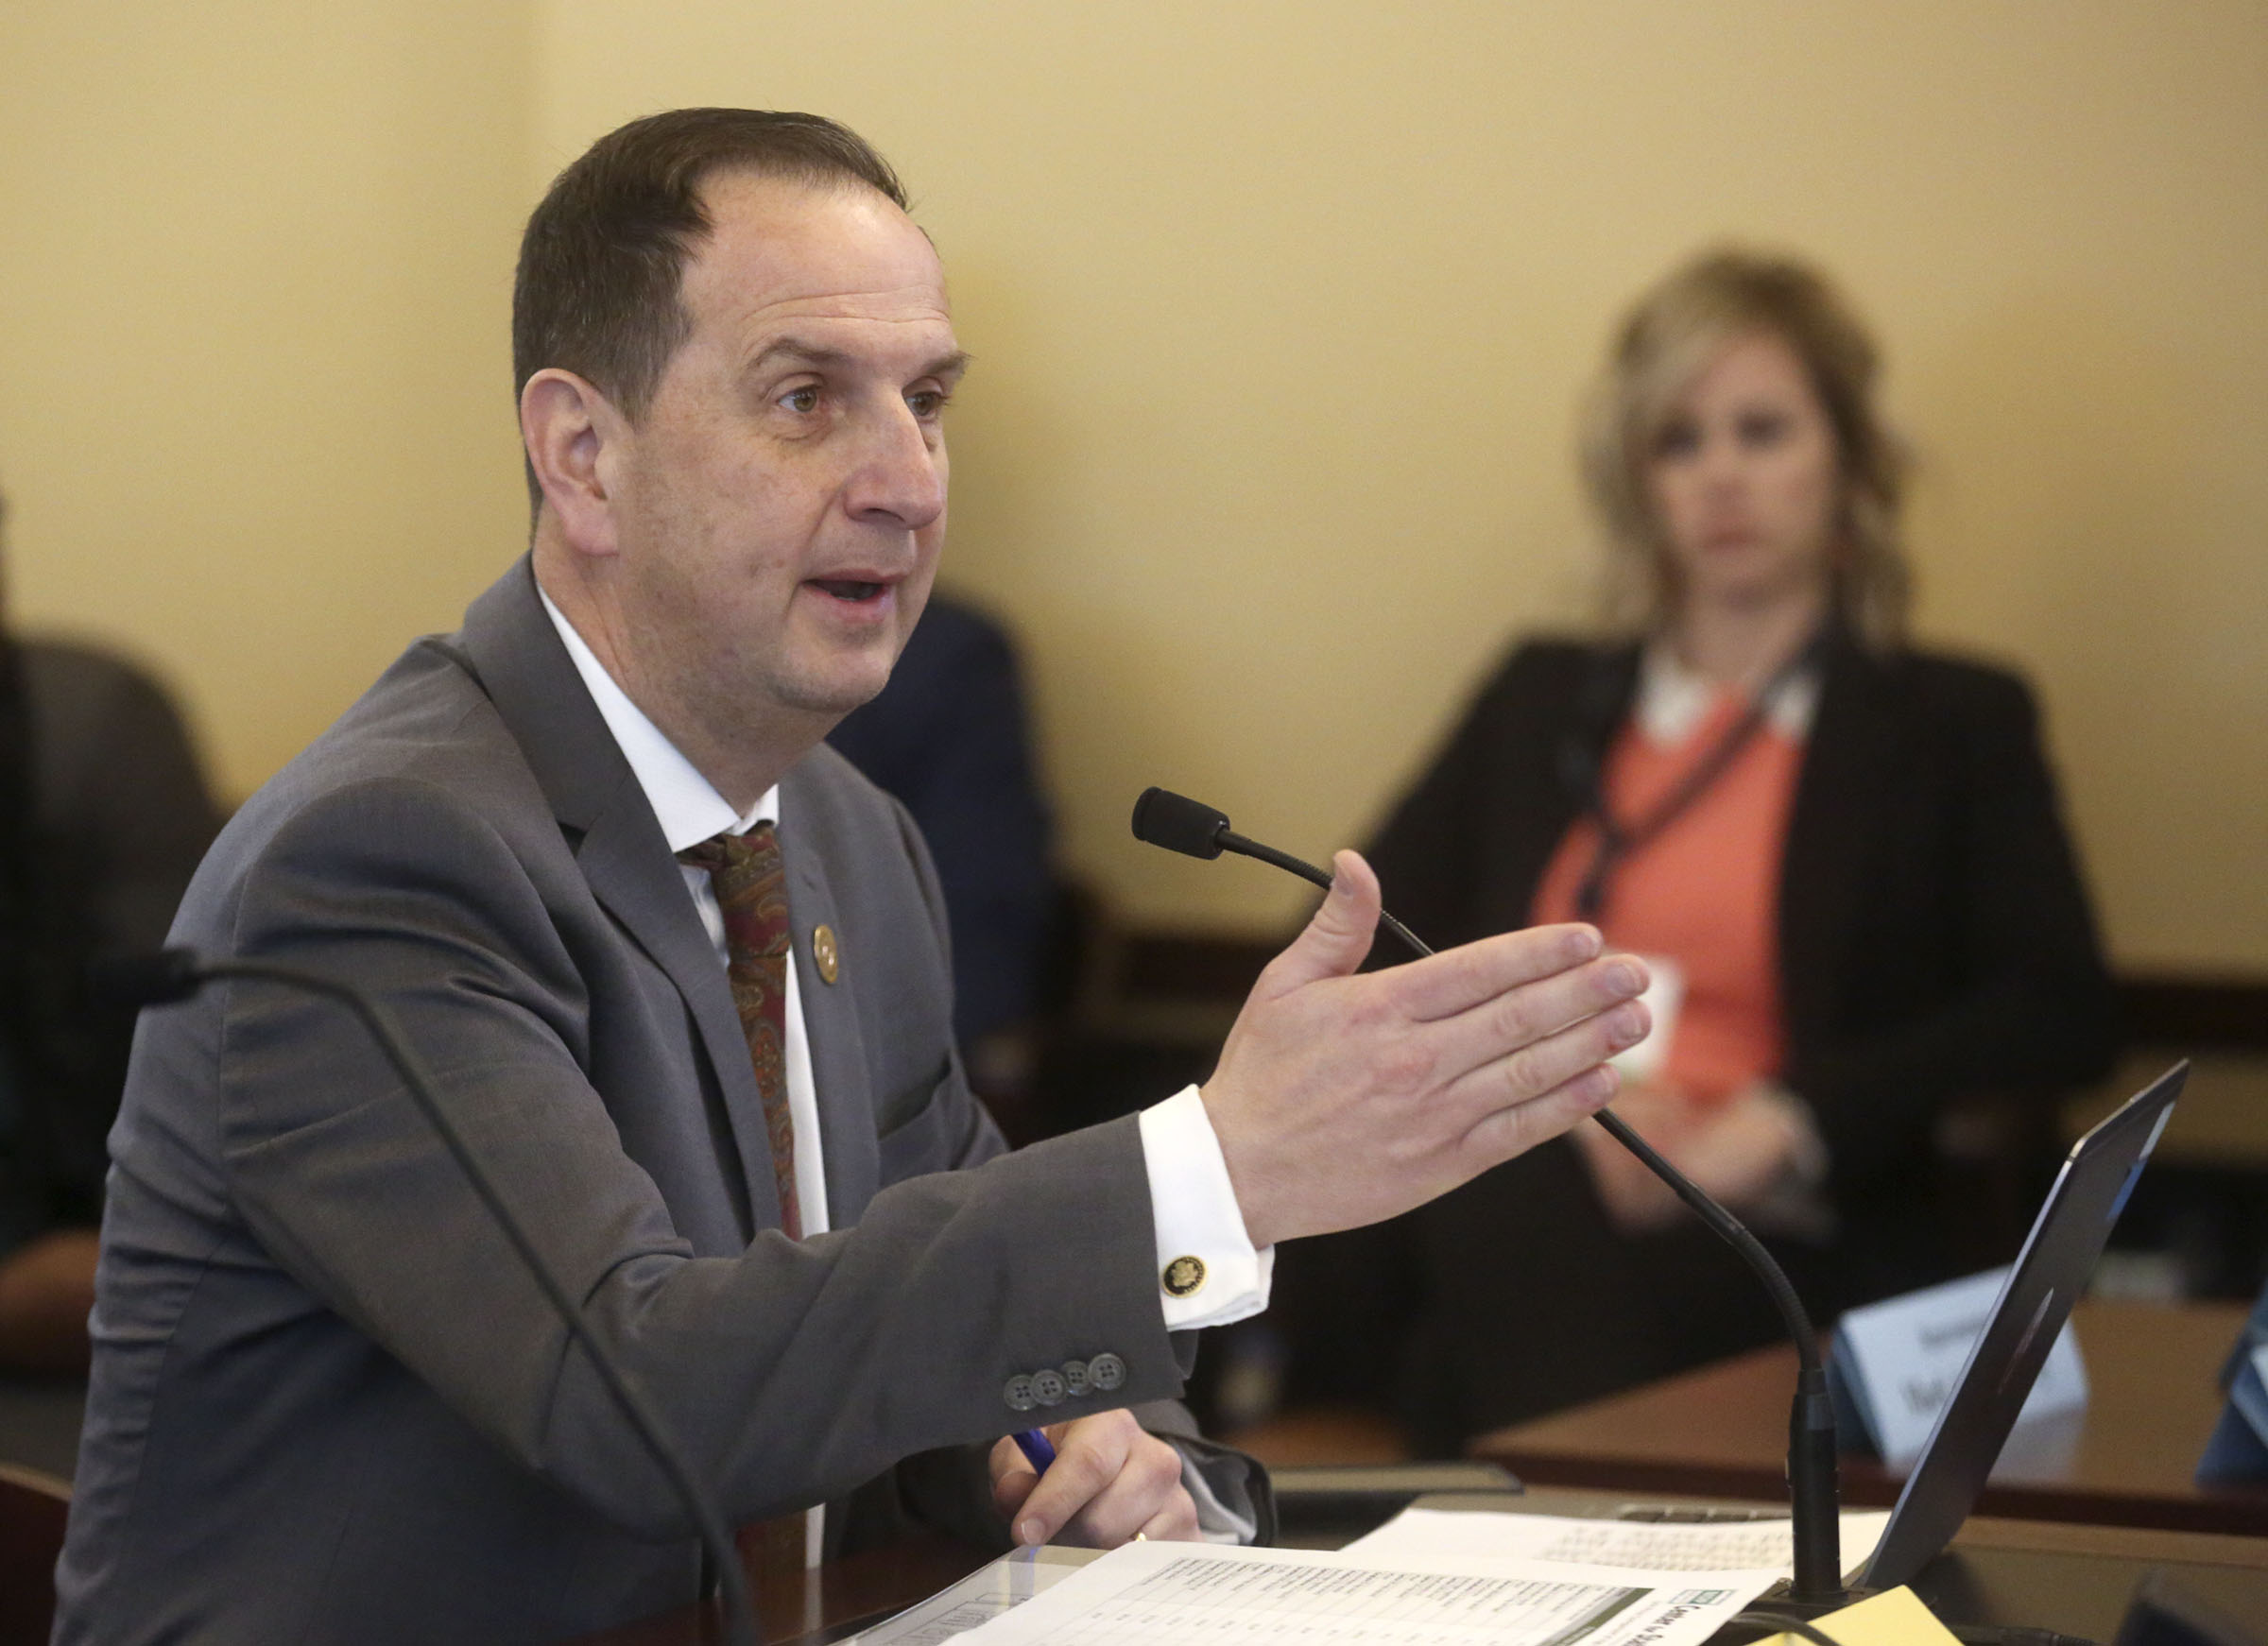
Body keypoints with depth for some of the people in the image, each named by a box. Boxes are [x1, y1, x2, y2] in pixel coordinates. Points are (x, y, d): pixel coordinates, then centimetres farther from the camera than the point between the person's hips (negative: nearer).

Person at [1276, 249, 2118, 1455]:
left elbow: (2059, 1017, 2)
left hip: (1761, 1245, -3)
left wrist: (1776, 1129, -11)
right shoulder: (1543, 701, 25)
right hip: (1502, 1184, 3)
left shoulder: (1951, 727, 15)